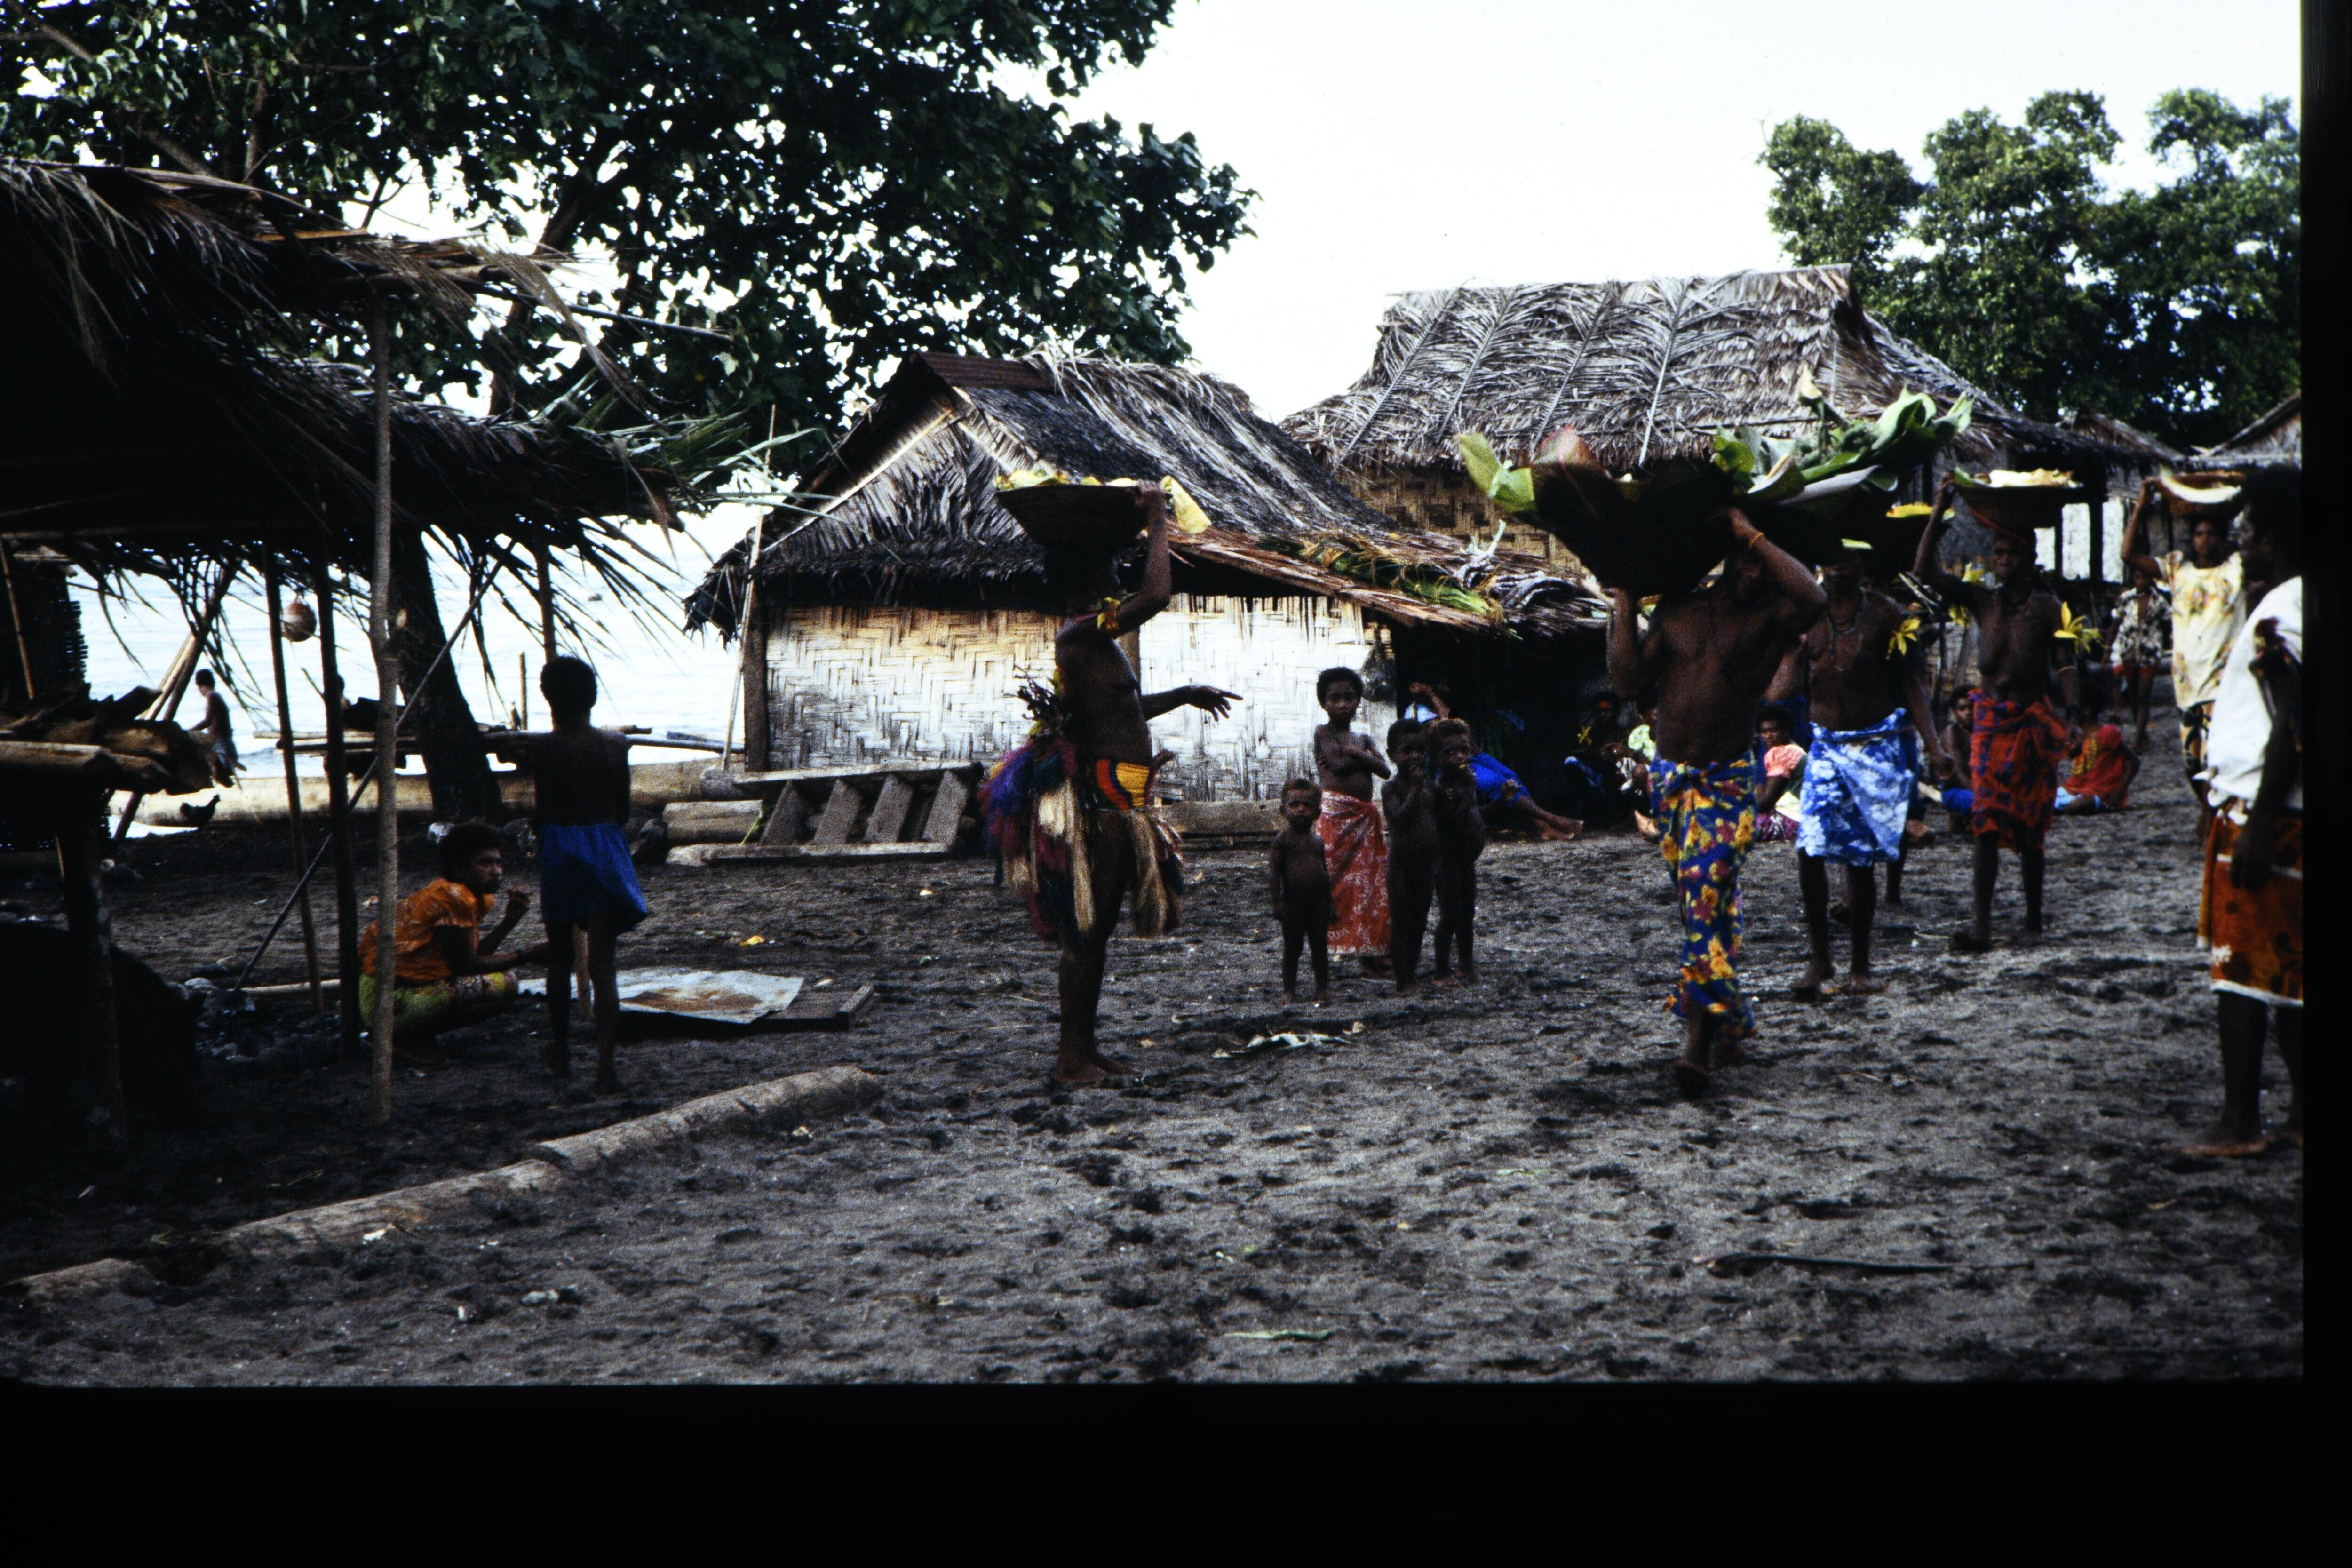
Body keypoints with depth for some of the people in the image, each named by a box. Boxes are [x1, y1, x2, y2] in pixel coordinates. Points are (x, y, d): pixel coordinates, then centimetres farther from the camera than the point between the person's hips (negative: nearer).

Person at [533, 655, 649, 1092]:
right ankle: (605, 1065, -11)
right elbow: (623, 810, 7)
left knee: (560, 957, 16)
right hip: (606, 849, 2)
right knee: (603, 961, -1)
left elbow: (540, 814, -7)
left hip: (559, 848, -1)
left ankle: (561, 1052, 29)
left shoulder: (544, 748, -9)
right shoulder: (616, 745, 0)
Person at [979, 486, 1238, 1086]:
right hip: (1100, 803, -10)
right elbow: (1156, 596, -27)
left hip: (1116, 805, 10)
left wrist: (1185, 695, 37)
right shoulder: (1082, 633, -15)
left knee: (1094, 929, 15)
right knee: (1086, 930, -5)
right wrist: (1156, 522, -14)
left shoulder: (1091, 639, 17)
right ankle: (1072, 1058, 1)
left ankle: (1084, 1047, 22)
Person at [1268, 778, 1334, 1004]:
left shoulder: (1317, 840, 9)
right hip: (1294, 904, -4)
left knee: (1321, 947, 8)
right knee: (1292, 948, 4)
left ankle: (1323, 988, 17)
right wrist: (1277, 902, -16)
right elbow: (1274, 872, -10)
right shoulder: (1283, 839, -6)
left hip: (1317, 903, 4)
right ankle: (1289, 989, 12)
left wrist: (1329, 903, 14)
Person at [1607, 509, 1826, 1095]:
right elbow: (1630, 679, 1)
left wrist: (1753, 536, -18)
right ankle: (1733, 1020, 24)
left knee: (1707, 886, -18)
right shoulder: (1676, 612, 7)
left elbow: (1811, 597, -25)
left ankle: (1700, 1028, -19)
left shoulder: (1769, 617, -2)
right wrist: (1623, 607, -1)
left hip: (1729, 777, -5)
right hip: (1669, 775, 5)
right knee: (1703, 897, 12)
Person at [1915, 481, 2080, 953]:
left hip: (2033, 718, -1)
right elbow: (1926, 572, 0)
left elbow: (2063, 661, -3)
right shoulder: (1982, 600, 8)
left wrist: (2073, 714, -14)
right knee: (1986, 821, -7)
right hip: (1990, 716, 2)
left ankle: (2034, 919, 14)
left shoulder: (2046, 605, 3)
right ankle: (1982, 923, -12)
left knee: (2030, 826, 3)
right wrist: (1939, 515, -5)